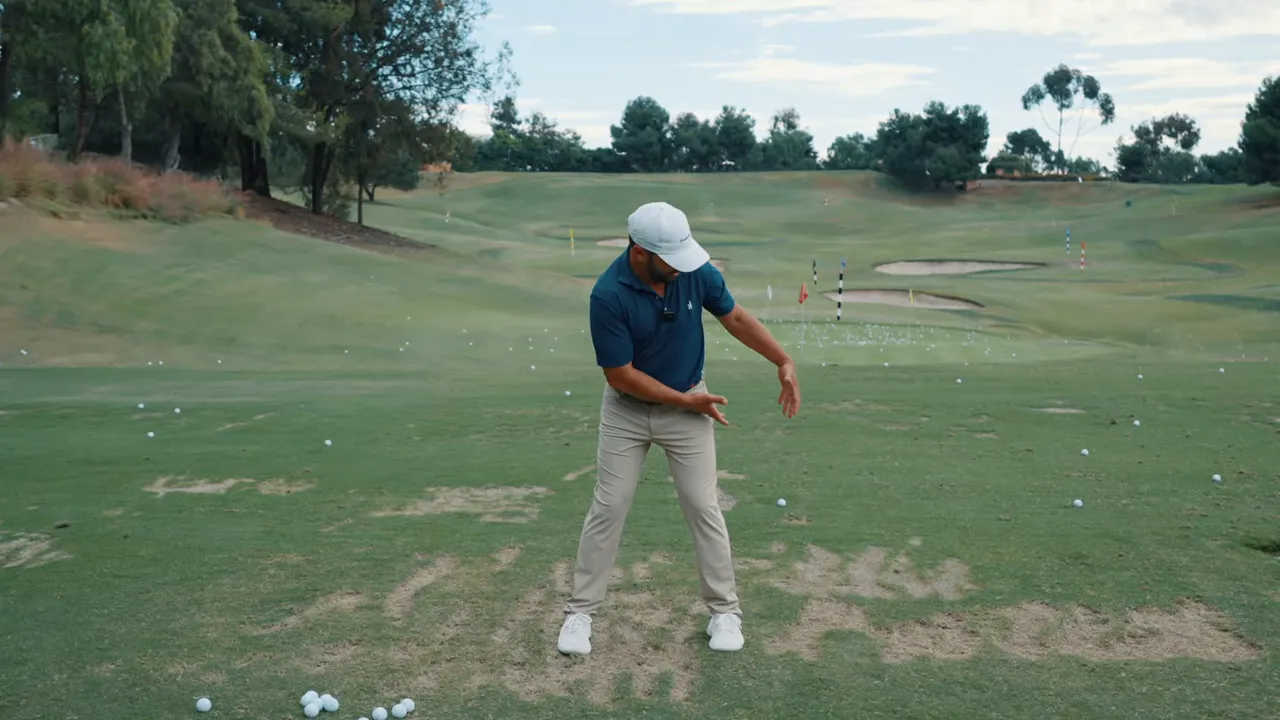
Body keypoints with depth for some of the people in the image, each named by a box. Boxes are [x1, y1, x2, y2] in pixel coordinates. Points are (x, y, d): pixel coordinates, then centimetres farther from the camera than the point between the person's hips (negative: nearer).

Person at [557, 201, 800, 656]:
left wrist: (784, 362, -6)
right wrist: (687, 401, -17)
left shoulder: (696, 272, -17)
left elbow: (735, 317, 1)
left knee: (703, 507, 4)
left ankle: (725, 609, 17)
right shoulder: (608, 295, -28)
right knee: (608, 508, 2)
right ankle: (580, 611, 15)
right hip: (627, 410, -2)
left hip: (689, 405, 2)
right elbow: (621, 376, -23)